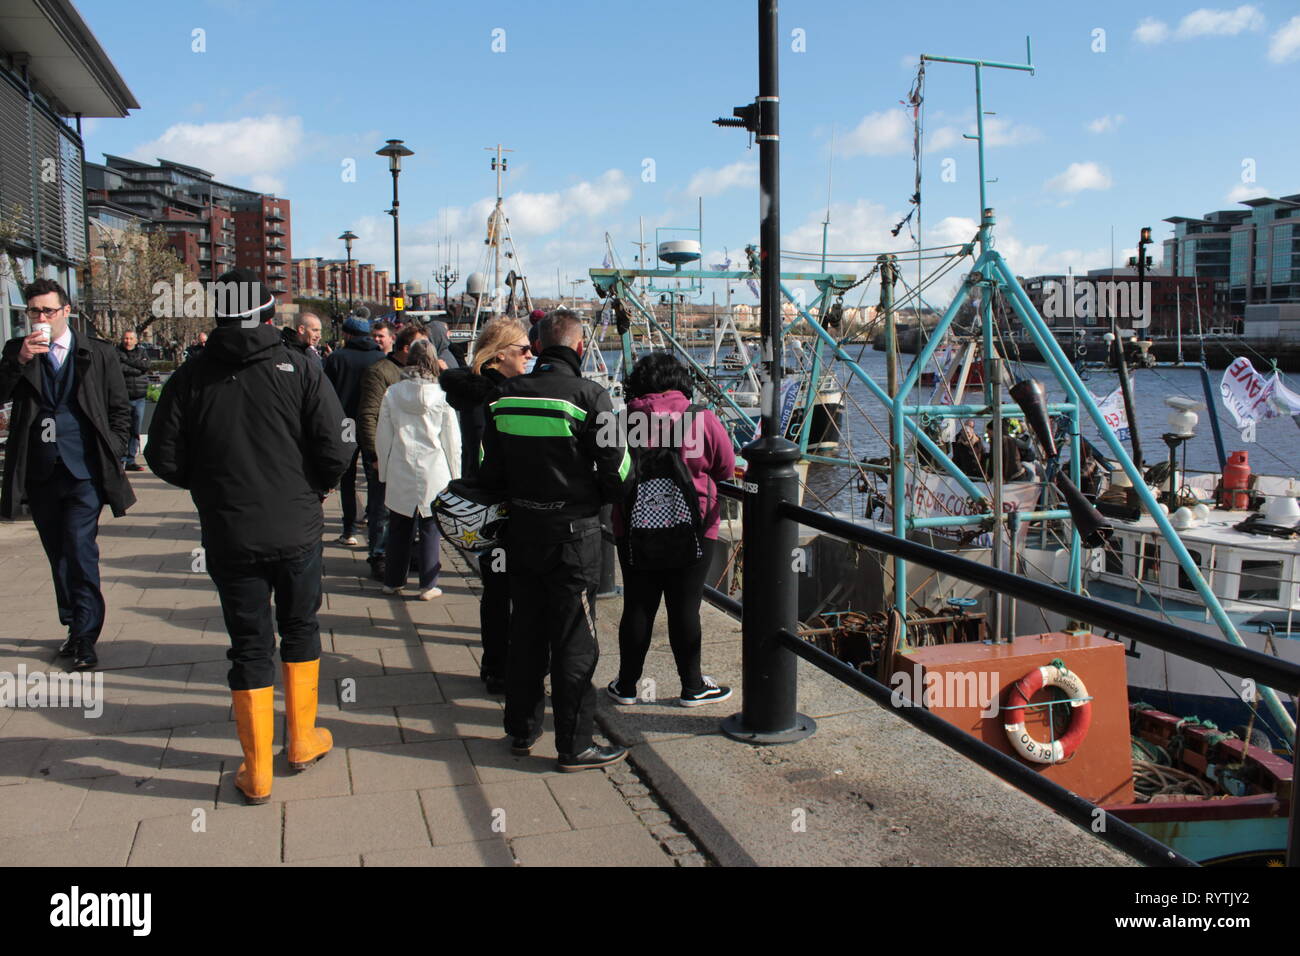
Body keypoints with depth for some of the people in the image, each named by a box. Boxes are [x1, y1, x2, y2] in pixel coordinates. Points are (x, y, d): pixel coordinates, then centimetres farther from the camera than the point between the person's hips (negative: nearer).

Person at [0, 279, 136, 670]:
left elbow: (120, 409, 8)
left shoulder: (98, 353, 4)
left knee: (80, 550, -11)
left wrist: (113, 454, 1)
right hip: (39, 473, 3)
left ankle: (85, 638, -4)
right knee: (59, 555, 13)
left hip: (84, 472, -3)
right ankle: (74, 627, 25)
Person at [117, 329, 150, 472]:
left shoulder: (142, 352, 14)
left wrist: (127, 361, -8)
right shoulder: (117, 352, 4)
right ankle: (121, 460, -5)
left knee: (136, 431, 6)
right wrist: (137, 369, -11)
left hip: (139, 398, 4)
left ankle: (130, 461, 14)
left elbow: (146, 365, -6)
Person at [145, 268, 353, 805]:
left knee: (249, 646, 9)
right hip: (297, 528, 0)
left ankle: (256, 772, 17)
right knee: (300, 629, 20)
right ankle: (301, 740, 30)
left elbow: (165, 458, -4)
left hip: (229, 535, 1)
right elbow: (336, 449, -13)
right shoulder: (298, 368, -8)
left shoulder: (191, 377, -5)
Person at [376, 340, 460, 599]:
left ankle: (393, 581, 24)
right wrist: (454, 477, 6)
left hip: (399, 473, 2)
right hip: (433, 473, -2)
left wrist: (384, 470, 15)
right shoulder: (442, 396, -7)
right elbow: (452, 440, -3)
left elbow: (383, 436, 5)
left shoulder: (392, 394, -1)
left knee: (399, 529, 14)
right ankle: (428, 585, 12)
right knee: (430, 529, 7)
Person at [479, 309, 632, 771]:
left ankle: (521, 729, 28)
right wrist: (595, 499, 6)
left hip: (521, 529, 5)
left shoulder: (507, 396, 2)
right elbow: (617, 471, -13)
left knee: (526, 631, 17)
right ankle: (574, 745, 11)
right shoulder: (588, 395, -14)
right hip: (573, 533, -5)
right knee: (575, 641, 3)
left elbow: (489, 472, 6)